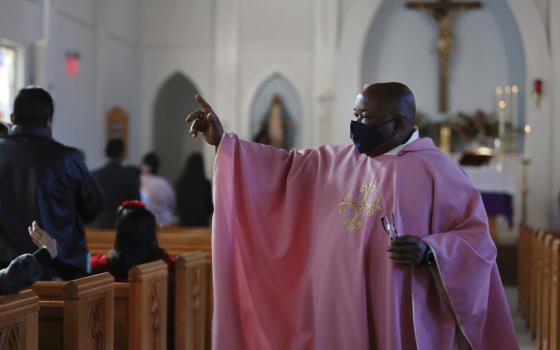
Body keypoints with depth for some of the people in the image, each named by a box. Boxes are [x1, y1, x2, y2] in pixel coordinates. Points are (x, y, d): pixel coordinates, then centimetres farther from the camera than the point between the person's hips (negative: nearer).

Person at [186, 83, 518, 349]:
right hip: (340, 319, 6)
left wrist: (428, 251, -23)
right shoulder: (338, 162, 10)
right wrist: (224, 141, 13)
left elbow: (478, 237, -8)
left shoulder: (437, 170, -8)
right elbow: (286, 167, 18)